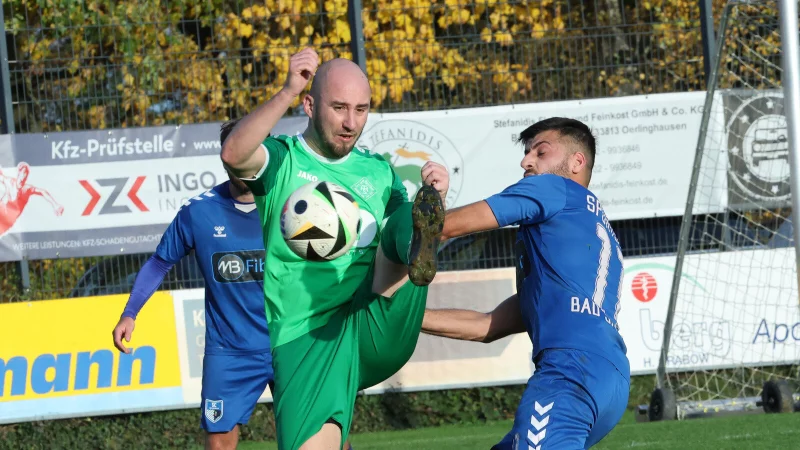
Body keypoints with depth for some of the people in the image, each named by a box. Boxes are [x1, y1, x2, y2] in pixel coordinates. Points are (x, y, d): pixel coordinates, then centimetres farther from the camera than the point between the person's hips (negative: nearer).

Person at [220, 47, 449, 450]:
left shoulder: (379, 172, 16)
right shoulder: (281, 161, 3)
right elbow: (234, 155, -20)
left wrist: (434, 202, -10)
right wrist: (288, 91, -30)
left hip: (377, 334, 2)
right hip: (306, 341, -2)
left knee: (406, 228, -19)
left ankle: (420, 251, -51)